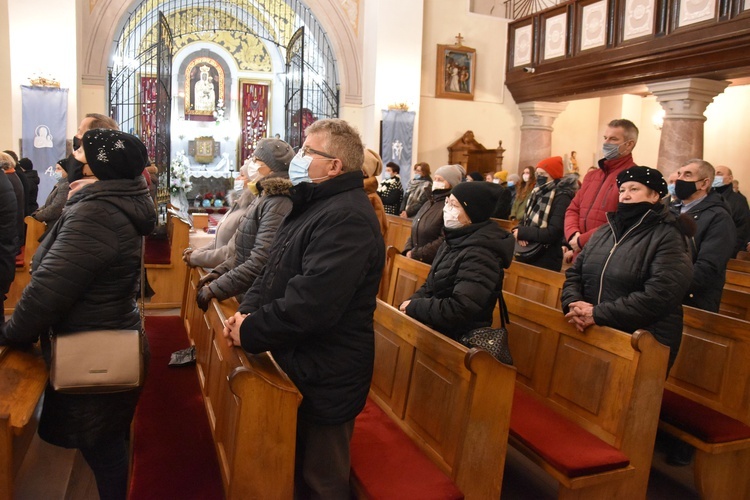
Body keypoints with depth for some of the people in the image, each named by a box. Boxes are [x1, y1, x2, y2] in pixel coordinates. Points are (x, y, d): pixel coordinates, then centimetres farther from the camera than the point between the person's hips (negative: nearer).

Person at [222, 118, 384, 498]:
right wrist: (247, 309, -3)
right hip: (300, 366, 10)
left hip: (325, 379, -10)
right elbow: (274, 271, 14)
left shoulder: (346, 218, -25)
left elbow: (309, 305, -32)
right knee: (295, 469, 27)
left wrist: (249, 331, -18)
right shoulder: (314, 205, 11)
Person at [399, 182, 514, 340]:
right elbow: (431, 286, 13)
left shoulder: (479, 255, -22)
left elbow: (458, 311, -29)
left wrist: (414, 307, -17)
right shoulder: (455, 240, 6)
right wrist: (409, 303, -5)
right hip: (436, 327, 8)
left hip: (457, 337, -8)